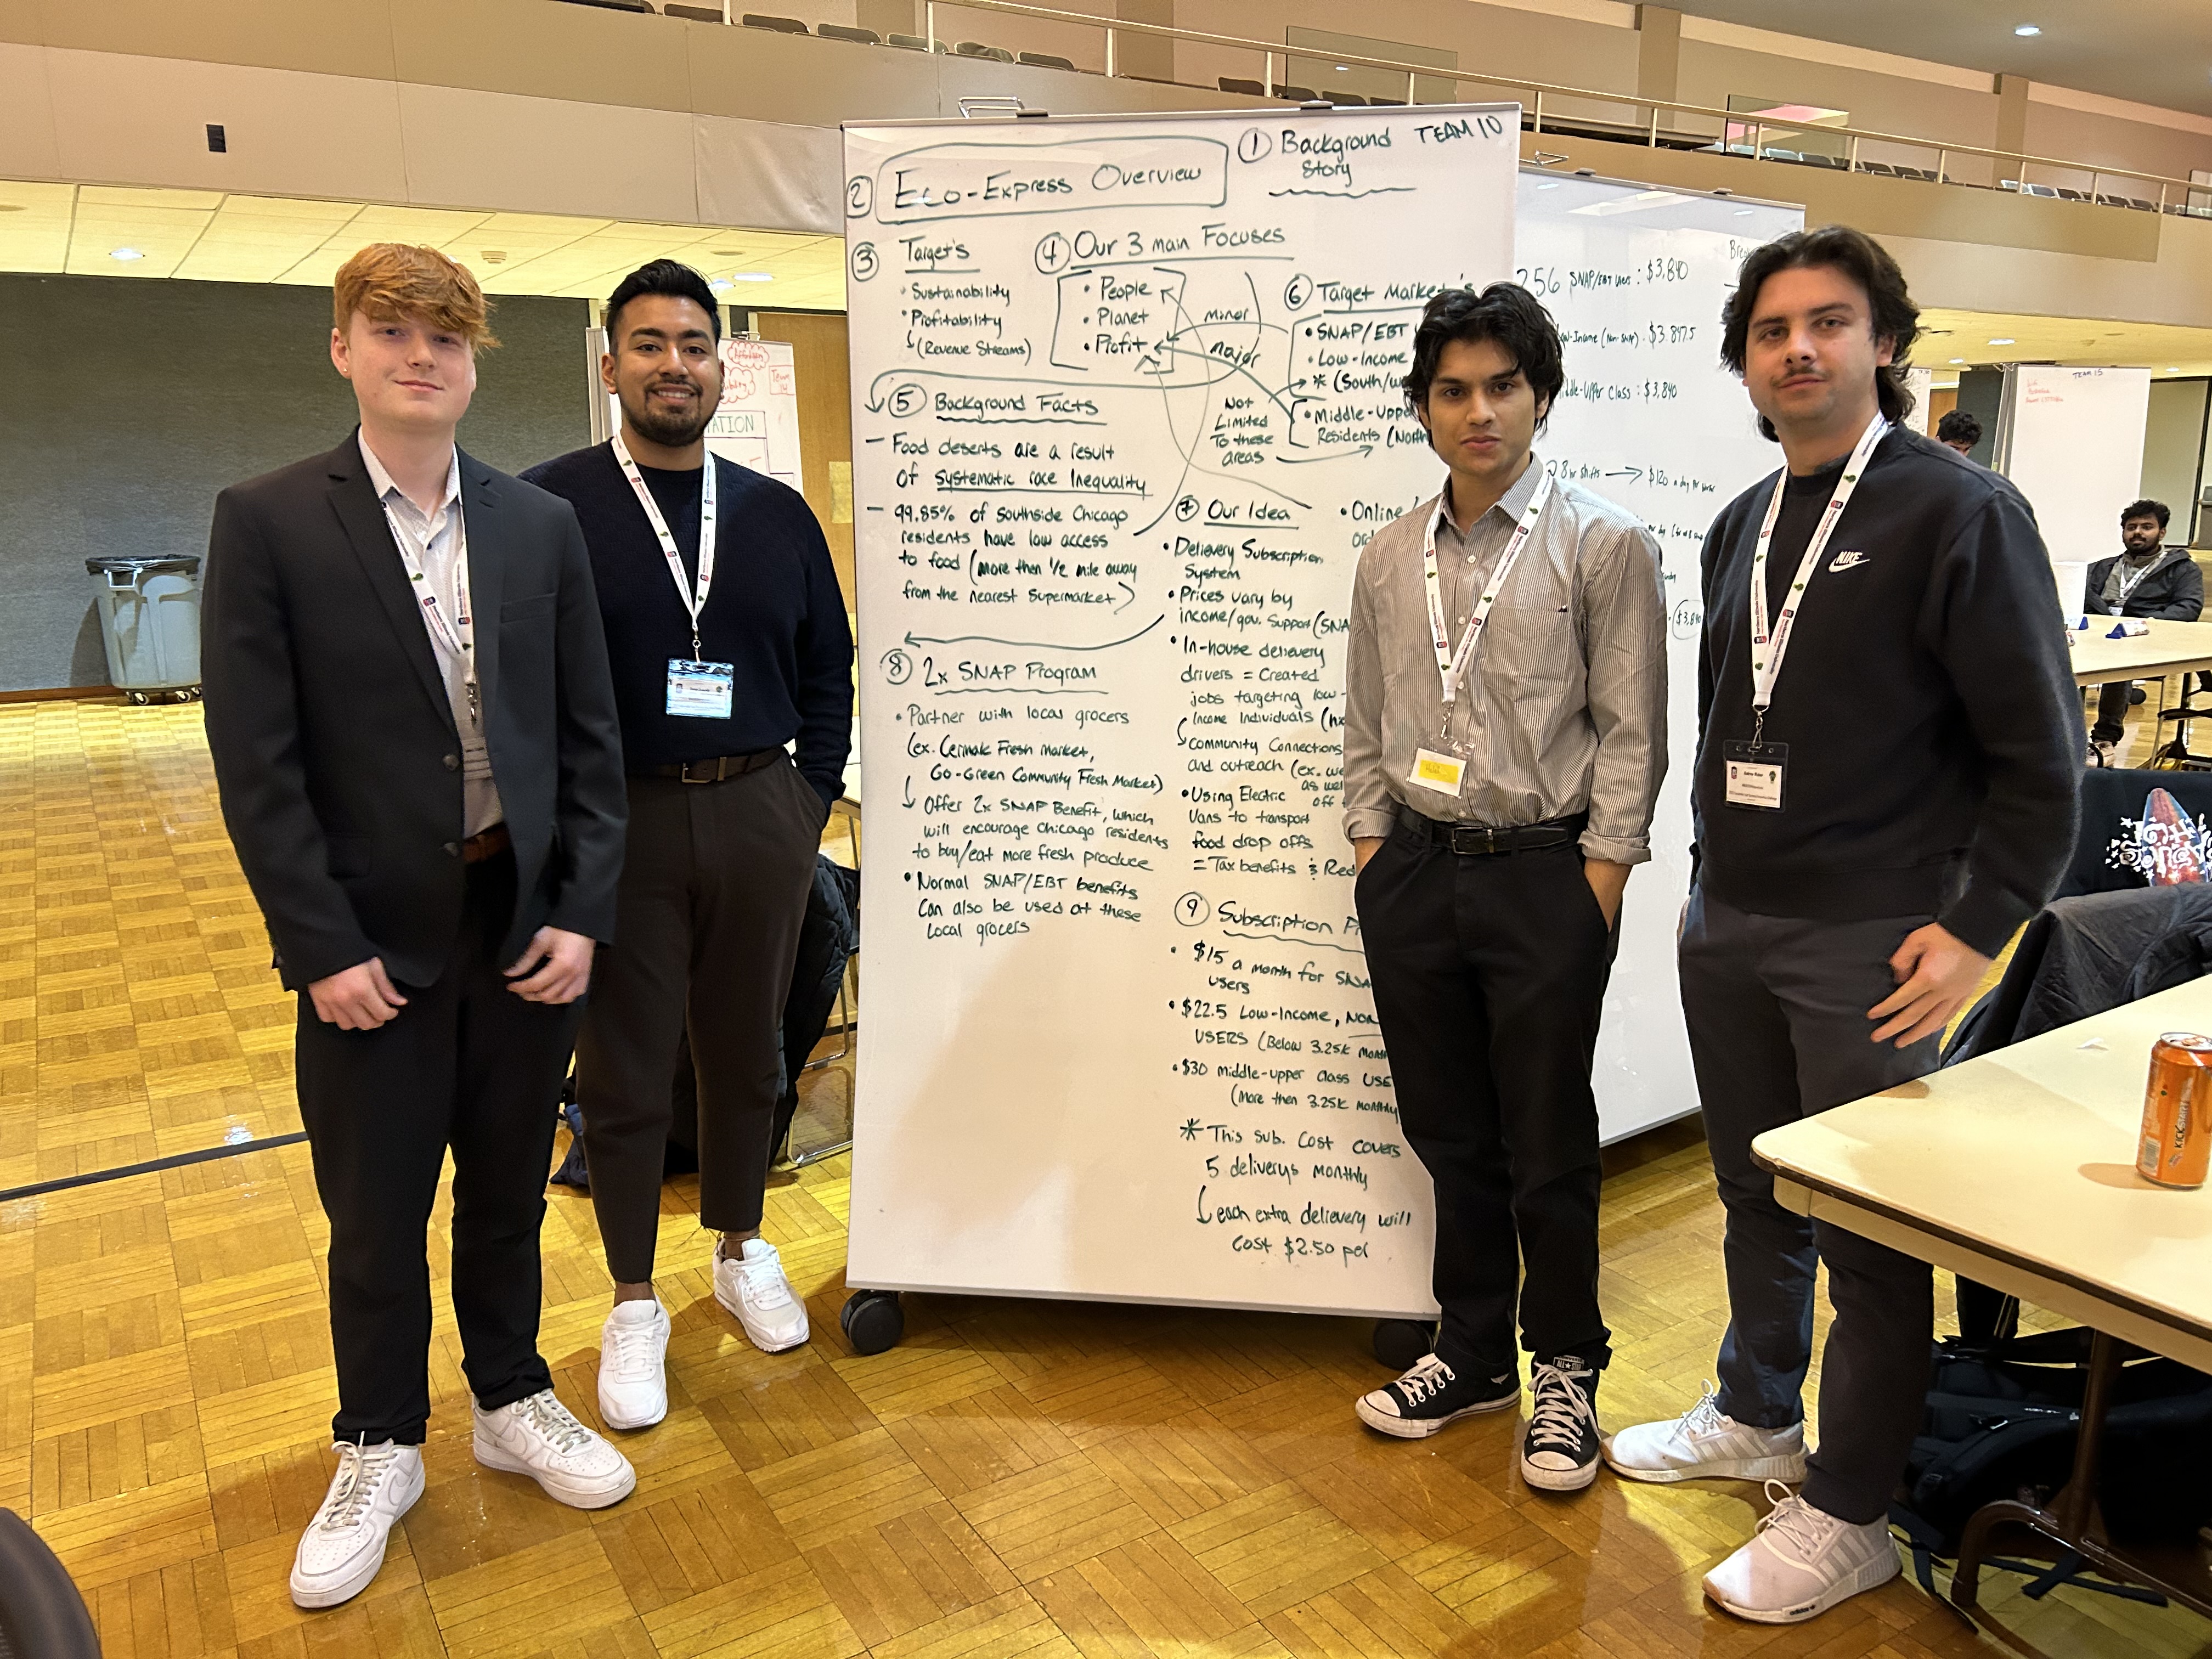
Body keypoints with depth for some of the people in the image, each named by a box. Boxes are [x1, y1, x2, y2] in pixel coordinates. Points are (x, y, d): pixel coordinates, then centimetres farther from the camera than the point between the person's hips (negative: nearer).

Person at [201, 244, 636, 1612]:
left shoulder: (543, 526, 3)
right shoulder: (267, 523, -4)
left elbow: (590, 735, 3)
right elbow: (256, 762, -8)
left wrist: (583, 914, -3)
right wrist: (324, 948, -12)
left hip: (527, 923, 2)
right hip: (373, 941, -2)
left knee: (509, 1192, 17)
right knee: (375, 1218, 12)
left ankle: (514, 1402, 38)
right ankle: (381, 1450, 34)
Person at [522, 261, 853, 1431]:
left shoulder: (778, 515, 8)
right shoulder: (552, 505, -3)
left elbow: (828, 673, 13)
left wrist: (811, 799, 6)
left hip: (759, 818, 3)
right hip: (616, 824, -3)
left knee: (746, 1052, 15)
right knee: (623, 1073, 7)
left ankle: (742, 1252, 37)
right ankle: (634, 1305, 25)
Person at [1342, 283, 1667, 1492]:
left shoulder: (1602, 548, -4)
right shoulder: (1388, 561, 9)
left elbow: (1631, 735, -6)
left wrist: (1593, 894, -11)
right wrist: (1373, 861, 5)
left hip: (1542, 872, -4)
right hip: (1415, 873, 4)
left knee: (1547, 1144, 6)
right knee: (1449, 1134, 14)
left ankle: (1563, 1368, 27)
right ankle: (1473, 1353, 33)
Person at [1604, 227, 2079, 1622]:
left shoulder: (1961, 512, -8)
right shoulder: (1743, 526, 12)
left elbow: (2039, 749, -10)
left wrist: (1980, 926, -15)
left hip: (1869, 946, -6)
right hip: (1730, 930, 6)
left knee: (1870, 1231, 4)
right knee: (1757, 1196, 18)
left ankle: (1849, 1517, 20)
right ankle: (1757, 1417, 38)